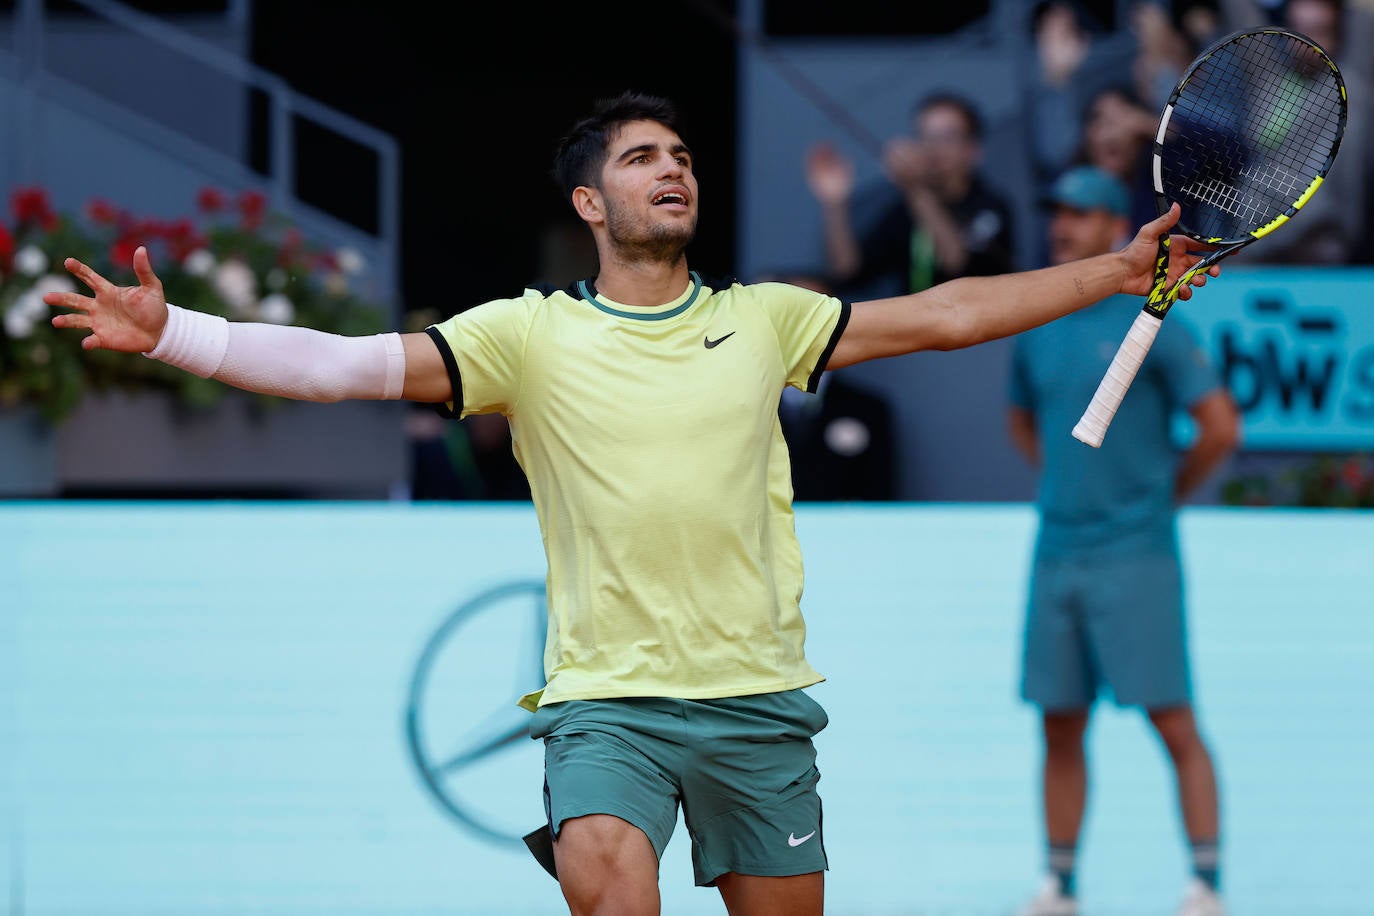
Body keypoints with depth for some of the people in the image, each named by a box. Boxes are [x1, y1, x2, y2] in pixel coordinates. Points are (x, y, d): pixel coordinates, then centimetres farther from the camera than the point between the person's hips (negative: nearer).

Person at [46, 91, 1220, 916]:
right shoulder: (531, 334, 0)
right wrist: (168, 330, -19)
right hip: (606, 699, -3)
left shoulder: (761, 320, 8)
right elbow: (342, 363, -8)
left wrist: (1118, 272, 9)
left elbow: (944, 315, 12)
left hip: (758, 696, 3)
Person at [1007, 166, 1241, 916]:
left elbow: (1220, 427, -8)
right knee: (1060, 728, 8)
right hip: (1056, 553, 6)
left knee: (1173, 724, -6)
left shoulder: (1150, 323, -7)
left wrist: (1163, 492, -1)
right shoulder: (1035, 330, 10)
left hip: (1135, 554, -6)